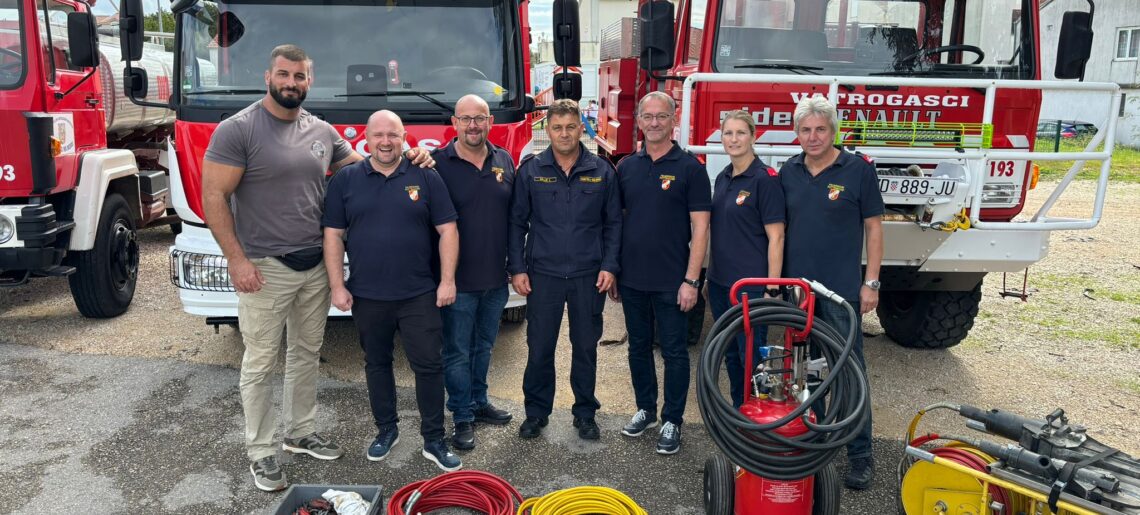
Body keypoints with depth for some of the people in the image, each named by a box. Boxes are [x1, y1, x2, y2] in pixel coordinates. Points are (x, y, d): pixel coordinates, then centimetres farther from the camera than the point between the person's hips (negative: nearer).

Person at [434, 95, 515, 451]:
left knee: (484, 345, 19)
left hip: (496, 278, 5)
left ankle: (479, 402, 36)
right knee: (458, 351, 6)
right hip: (458, 279, -5)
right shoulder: (438, 163, -8)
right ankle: (463, 416, 19)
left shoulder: (504, 161, 6)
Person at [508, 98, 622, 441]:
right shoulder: (530, 171, 1)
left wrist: (609, 266, -2)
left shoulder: (601, 171, 3)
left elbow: (613, 223, 6)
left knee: (586, 346, 10)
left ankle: (585, 413, 25)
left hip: (589, 277, 1)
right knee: (539, 347, 6)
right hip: (543, 275, 0)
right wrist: (517, 268, -3)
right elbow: (517, 223, 3)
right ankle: (536, 412, 23)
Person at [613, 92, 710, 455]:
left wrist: (691, 280, -14)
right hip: (631, 279, 4)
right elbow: (616, 220, 12)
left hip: (671, 282, -4)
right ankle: (645, 409, 32)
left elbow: (700, 227, -8)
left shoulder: (690, 167, -5)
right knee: (639, 347, 15)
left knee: (674, 352, 6)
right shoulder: (627, 167, 8)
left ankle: (672, 421, 19)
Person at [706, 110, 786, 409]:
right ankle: (738, 411, 31)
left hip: (751, 284, -7)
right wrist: (709, 277, 16)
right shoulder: (722, 178, 10)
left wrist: (772, 290, -16)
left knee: (752, 356, 1)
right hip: (720, 283, 7)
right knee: (730, 354, 16)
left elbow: (776, 237, -13)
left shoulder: (765, 179, -11)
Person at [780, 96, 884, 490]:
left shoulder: (858, 170, -4)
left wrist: (871, 283, -7)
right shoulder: (788, 172, 7)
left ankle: (860, 453, 11)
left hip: (841, 290, -4)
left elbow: (873, 227, -2)